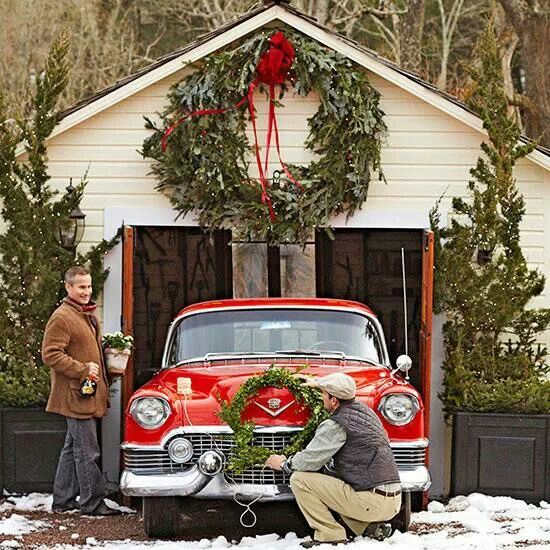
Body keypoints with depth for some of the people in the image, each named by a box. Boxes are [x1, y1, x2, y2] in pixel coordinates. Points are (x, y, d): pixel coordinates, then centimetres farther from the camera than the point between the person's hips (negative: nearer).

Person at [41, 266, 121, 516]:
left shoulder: (87, 315, 18)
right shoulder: (62, 318, -13)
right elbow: (51, 355, -18)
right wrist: (82, 369, -21)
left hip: (89, 395, 10)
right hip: (76, 395, -10)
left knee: (73, 448, 15)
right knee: (86, 451, -8)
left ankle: (63, 500, 22)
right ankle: (92, 503, -5)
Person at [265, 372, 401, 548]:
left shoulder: (336, 425, -11)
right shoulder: (364, 410, 15)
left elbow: (310, 460, -9)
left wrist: (284, 463, 11)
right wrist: (317, 383, 51)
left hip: (371, 503, -8)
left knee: (300, 480, -4)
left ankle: (329, 535, -5)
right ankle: (372, 527, 16)